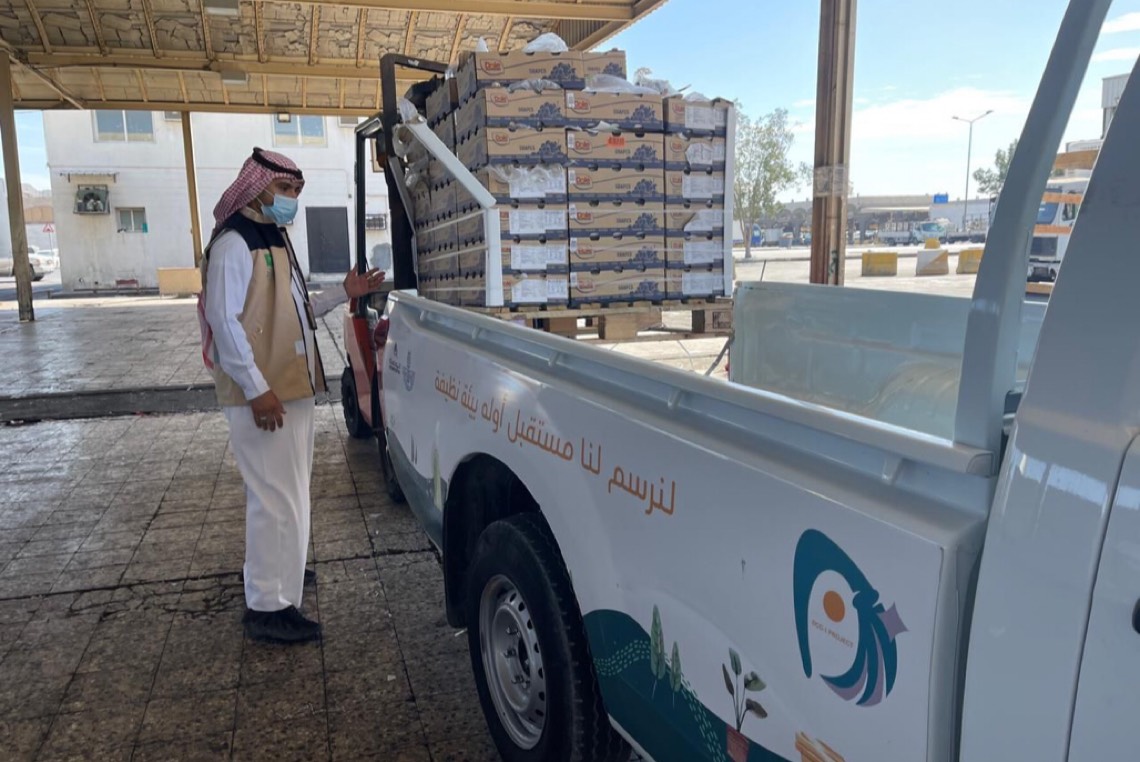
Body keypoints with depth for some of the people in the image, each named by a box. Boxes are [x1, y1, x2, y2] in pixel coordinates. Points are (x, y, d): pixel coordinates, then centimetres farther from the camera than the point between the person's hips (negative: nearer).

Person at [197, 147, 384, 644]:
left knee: (290, 488, 21)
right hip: (262, 396, -10)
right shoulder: (234, 244, -14)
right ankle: (268, 607, -1)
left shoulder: (276, 239, 17)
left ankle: (280, 565, 39)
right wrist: (257, 389, -23)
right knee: (276, 495, -9)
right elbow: (225, 323, -20)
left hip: (293, 387, 10)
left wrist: (344, 292, 10)